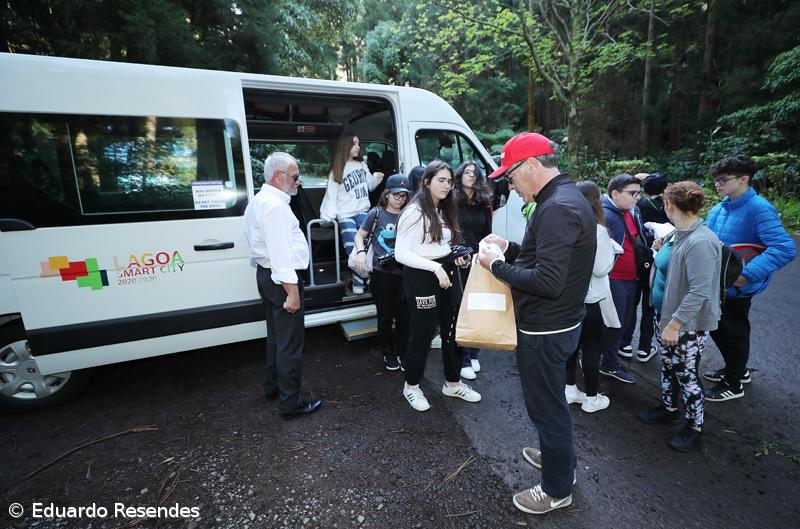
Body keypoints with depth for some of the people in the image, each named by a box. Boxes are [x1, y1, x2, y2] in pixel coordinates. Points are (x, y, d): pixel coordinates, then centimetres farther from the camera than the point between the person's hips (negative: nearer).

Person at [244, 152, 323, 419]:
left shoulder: (259, 200, 15)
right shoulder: (275, 205, -19)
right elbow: (280, 252, -26)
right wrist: (292, 292, -25)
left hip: (266, 275, 11)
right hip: (282, 279, -11)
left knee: (277, 335, 22)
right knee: (290, 343, -2)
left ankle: (273, 385, 37)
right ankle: (291, 403, 9)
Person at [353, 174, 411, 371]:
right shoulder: (377, 213, 1)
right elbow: (359, 235, 7)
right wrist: (361, 252, -11)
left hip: (404, 272, 1)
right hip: (382, 272, -1)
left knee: (404, 315, 6)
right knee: (386, 315, 10)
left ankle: (402, 353, 26)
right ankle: (388, 353, 29)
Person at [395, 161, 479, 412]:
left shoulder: (445, 211, 15)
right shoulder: (414, 212, -12)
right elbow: (401, 254, -18)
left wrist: (458, 257, 3)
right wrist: (435, 267, -25)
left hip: (447, 274, 8)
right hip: (421, 278, -8)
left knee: (452, 330, 14)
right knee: (422, 335, 4)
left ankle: (452, 383, 33)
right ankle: (411, 386, 26)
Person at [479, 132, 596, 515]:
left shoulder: (557, 208, -25)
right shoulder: (566, 197, 9)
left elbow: (547, 282, -30)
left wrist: (497, 265, -20)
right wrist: (509, 249, 4)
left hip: (545, 331, -10)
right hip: (559, 323, 10)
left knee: (547, 407, 8)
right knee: (551, 401, 27)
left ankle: (557, 490, 30)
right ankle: (557, 457, 49)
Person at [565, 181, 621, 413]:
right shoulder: (596, 229, -19)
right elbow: (601, 268, -17)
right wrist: (613, 250, -1)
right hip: (590, 298, -6)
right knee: (592, 347, 9)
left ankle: (569, 389, 29)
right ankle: (591, 398, 22)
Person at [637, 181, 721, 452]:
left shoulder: (700, 242, -25)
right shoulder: (676, 234, 1)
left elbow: (699, 291, -27)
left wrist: (675, 324, -26)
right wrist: (659, 250, 12)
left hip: (688, 323, -8)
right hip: (664, 313, 8)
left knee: (686, 374, 8)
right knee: (668, 365, 22)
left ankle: (694, 427, 28)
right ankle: (669, 409, 42)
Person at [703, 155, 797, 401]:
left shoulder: (759, 209, -22)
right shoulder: (720, 208, 1)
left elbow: (785, 249, -30)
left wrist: (747, 275, -34)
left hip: (736, 288, -7)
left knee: (734, 334, 10)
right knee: (717, 329, 22)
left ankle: (733, 385, 30)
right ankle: (736, 369, 45)